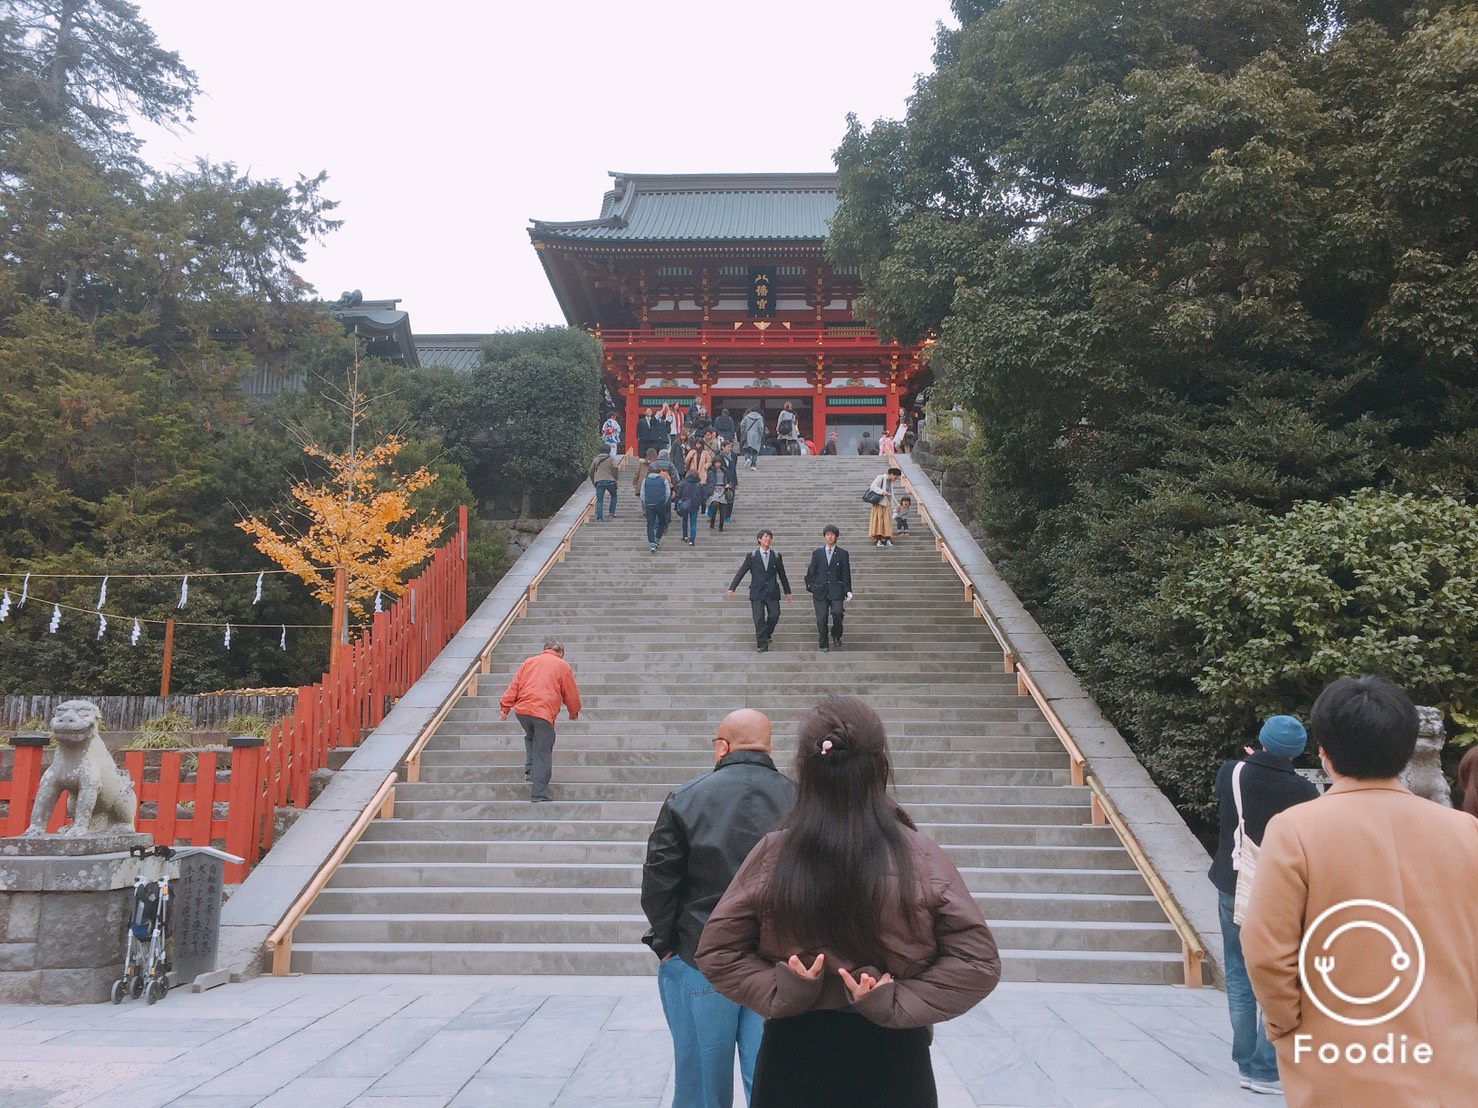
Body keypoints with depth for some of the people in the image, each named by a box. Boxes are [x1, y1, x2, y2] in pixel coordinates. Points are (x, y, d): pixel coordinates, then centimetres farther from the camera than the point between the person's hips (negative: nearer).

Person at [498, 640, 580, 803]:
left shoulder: (529, 661, 20)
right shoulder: (563, 666, 12)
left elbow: (514, 685, 14)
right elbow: (571, 694, 15)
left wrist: (505, 707, 15)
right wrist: (574, 713, 32)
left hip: (522, 709, 4)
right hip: (544, 712, -4)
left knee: (531, 738, 31)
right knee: (542, 752, -1)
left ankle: (530, 769, 14)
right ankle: (539, 793, -4)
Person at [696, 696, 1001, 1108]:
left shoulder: (772, 854, -11)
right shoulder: (921, 858, -12)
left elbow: (715, 952, -6)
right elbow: (978, 962, -11)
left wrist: (781, 992, -9)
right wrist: (896, 1004, -12)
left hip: (795, 1058, 1)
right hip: (893, 1060, 0)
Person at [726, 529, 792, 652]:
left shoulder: (776, 556, 9)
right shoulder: (751, 556, 2)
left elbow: (782, 575, 15)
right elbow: (741, 572, 0)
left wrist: (787, 592, 17)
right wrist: (732, 588, -7)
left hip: (772, 593, 2)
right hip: (757, 593, -2)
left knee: (774, 615, -5)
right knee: (759, 619, -5)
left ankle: (767, 633, 25)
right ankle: (762, 644, 2)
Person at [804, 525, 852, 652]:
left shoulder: (843, 554, 7)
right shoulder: (817, 553, 10)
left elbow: (846, 574, 5)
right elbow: (812, 571, 10)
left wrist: (848, 590, -2)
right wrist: (810, 588, 3)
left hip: (836, 590, -1)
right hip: (820, 590, 1)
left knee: (838, 612, -18)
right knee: (821, 618, -1)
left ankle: (836, 635, 8)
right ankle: (824, 644, 10)